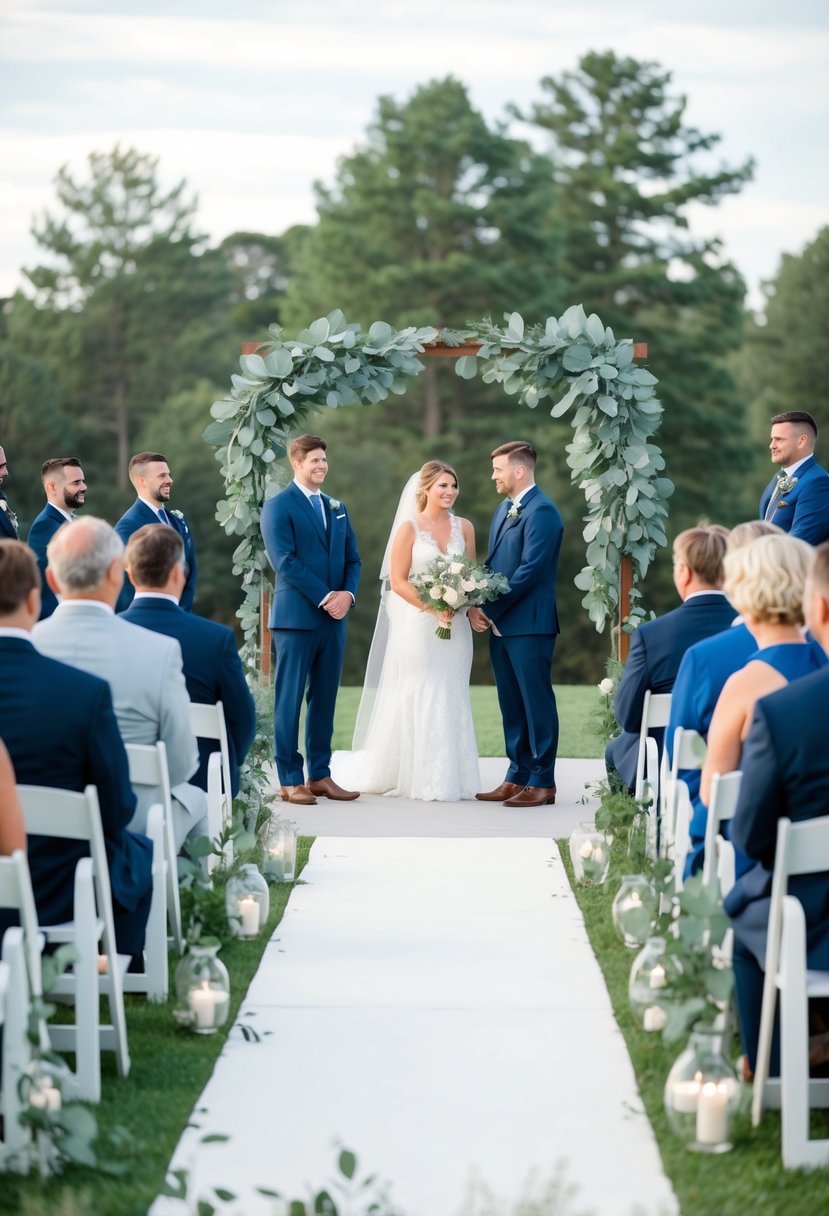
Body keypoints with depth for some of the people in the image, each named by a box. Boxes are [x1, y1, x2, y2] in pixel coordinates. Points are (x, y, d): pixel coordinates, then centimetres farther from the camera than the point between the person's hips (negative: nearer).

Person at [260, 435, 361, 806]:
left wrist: (347, 593, -5)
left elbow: (352, 559, 15)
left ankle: (320, 775, 14)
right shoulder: (278, 506, -4)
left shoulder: (337, 508, 17)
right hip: (296, 617, -6)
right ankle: (290, 781, 0)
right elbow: (285, 561, -13)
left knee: (325, 700, 8)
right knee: (290, 700, -2)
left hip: (334, 618, 6)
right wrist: (324, 597, -15)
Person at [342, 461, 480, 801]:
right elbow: (398, 581, -8)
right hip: (417, 624, -4)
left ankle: (448, 777, 10)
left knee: (450, 698, 5)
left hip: (454, 625, 4)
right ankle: (416, 777, 6)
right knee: (416, 698, -2)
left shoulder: (464, 527, 8)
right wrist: (433, 608, -17)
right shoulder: (409, 528, -4)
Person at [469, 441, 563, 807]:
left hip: (529, 625, -9)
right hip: (501, 625, 9)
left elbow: (529, 571, -19)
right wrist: (476, 606, 2)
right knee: (511, 705, 11)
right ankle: (517, 777, 17)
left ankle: (543, 782, 2)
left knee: (536, 703, -3)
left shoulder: (541, 511, -12)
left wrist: (492, 608, -14)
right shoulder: (504, 509, 17)